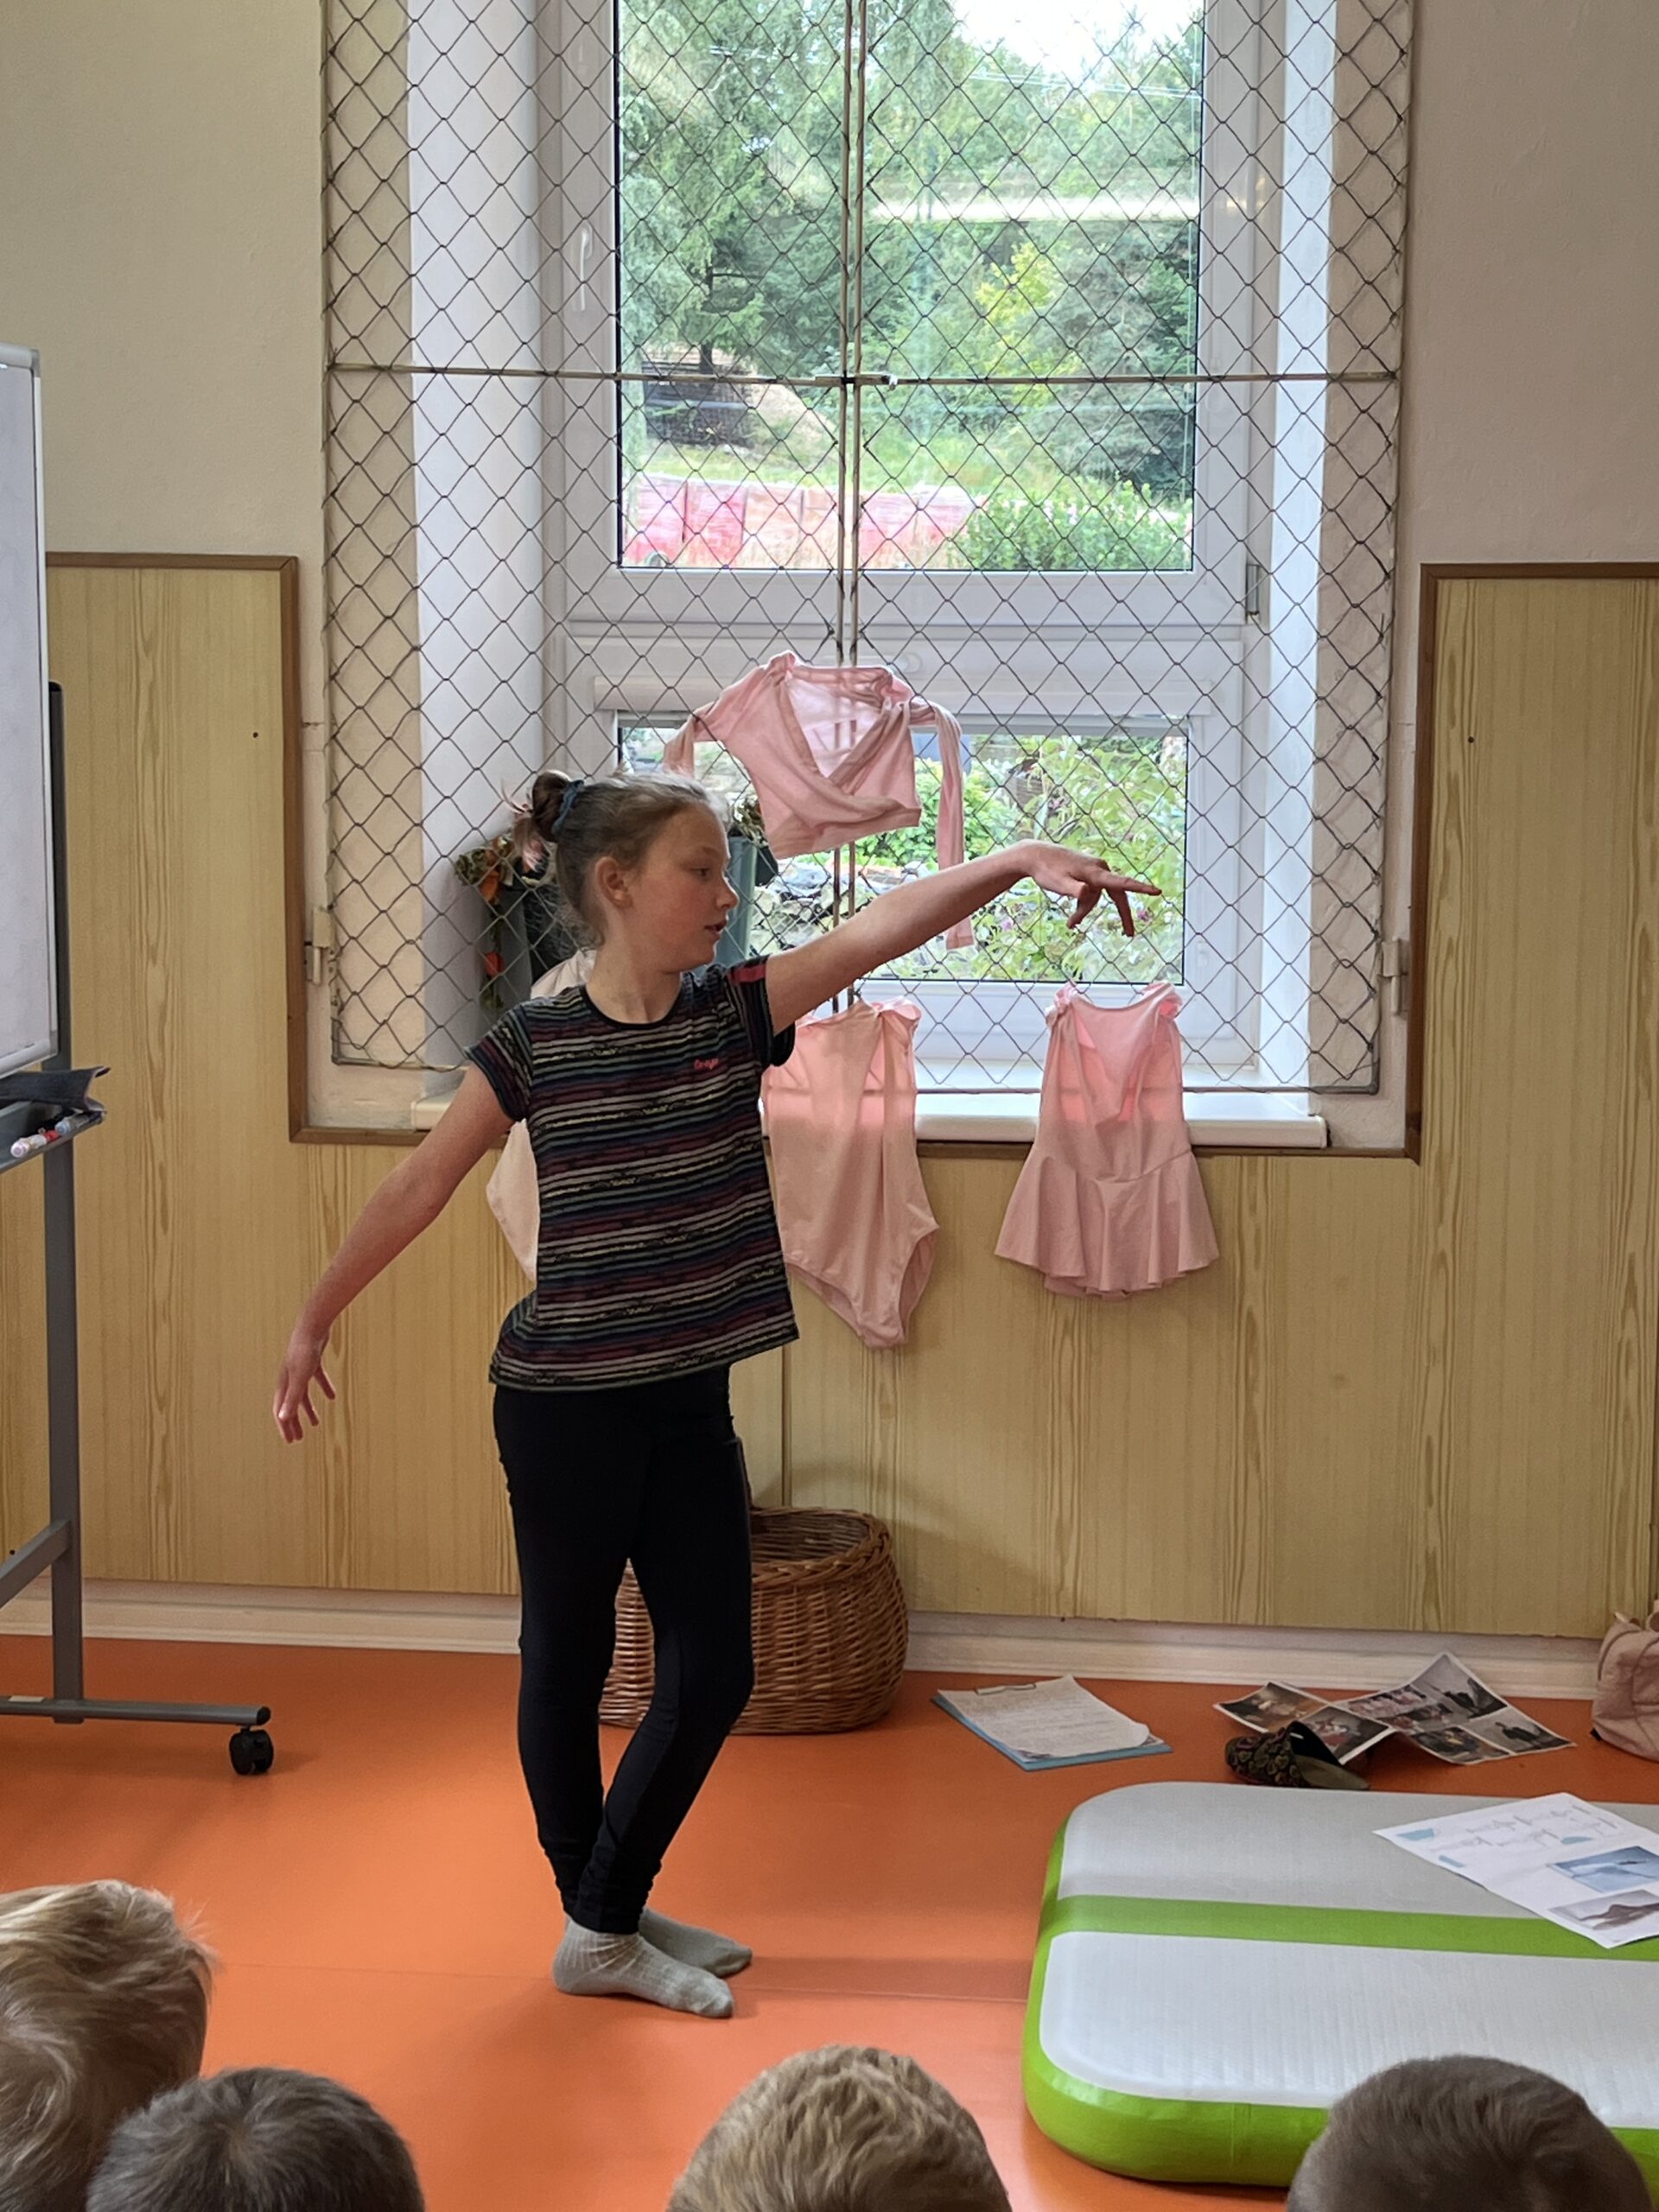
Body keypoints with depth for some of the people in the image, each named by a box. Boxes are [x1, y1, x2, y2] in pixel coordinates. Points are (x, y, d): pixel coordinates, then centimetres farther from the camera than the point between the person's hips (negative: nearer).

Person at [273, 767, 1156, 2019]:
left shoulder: (736, 1014, -1)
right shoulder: (533, 1048, -9)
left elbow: (882, 927, -15)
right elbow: (420, 1189, 0)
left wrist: (1021, 861, -28)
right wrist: (316, 1319, 5)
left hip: (690, 1401, 5)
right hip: (566, 1402, -5)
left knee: (715, 1670, 8)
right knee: (568, 1661, 8)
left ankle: (612, 1917, 24)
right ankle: (597, 1933, 23)